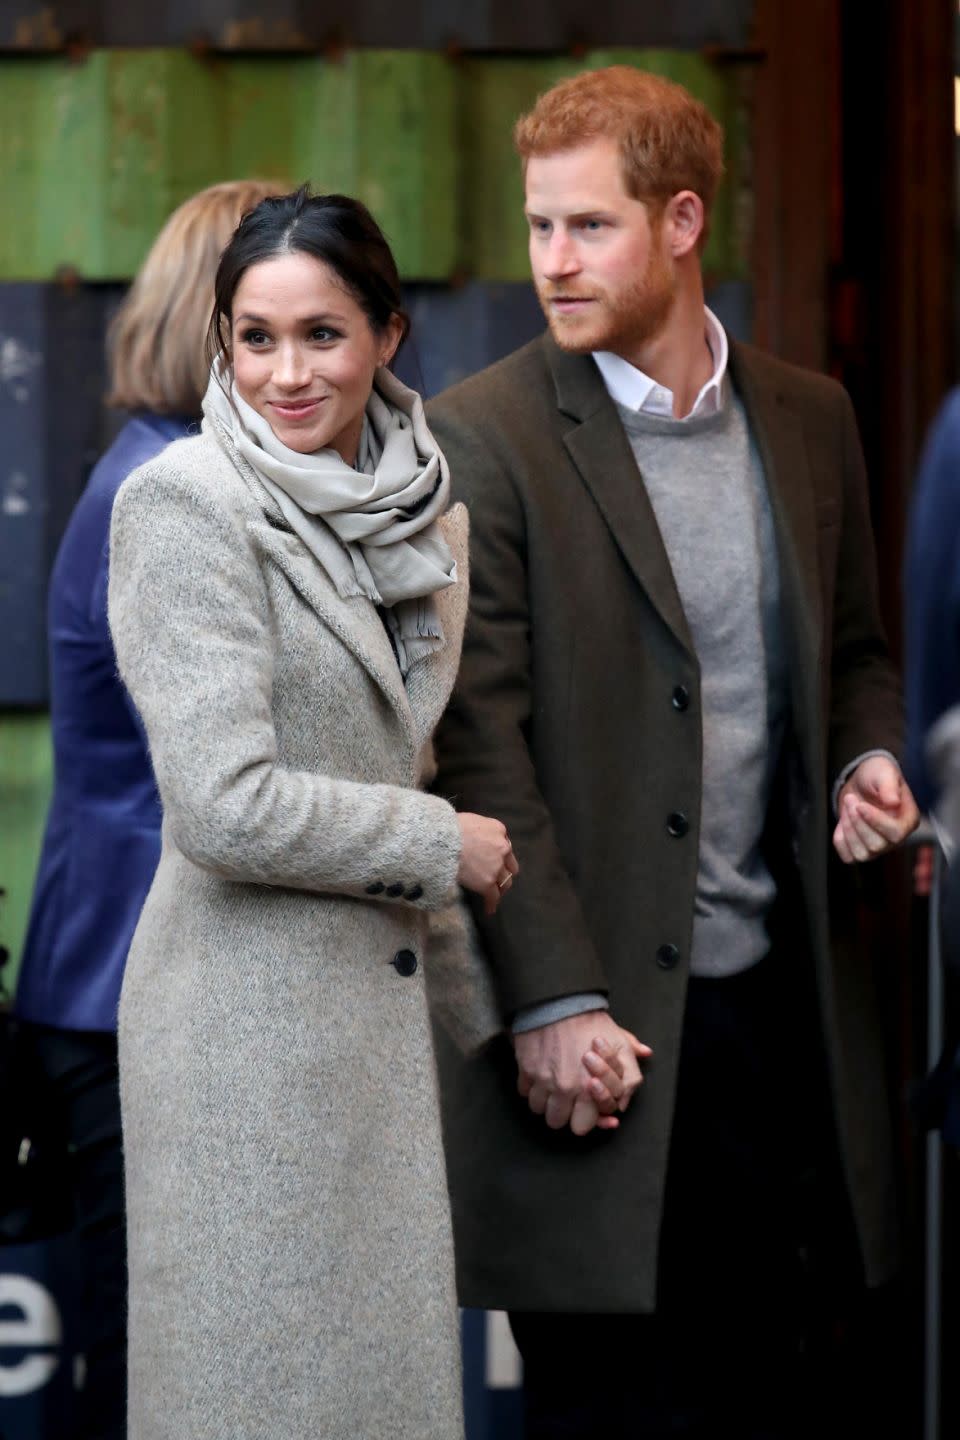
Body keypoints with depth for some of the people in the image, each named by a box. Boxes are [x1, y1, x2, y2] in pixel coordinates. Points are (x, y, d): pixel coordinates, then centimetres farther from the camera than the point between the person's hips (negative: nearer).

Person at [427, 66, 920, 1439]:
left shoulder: (810, 419, 10)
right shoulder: (483, 437, -7)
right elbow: (481, 740, -10)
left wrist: (866, 759, -1)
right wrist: (552, 1003, -15)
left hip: (776, 994, 5)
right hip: (598, 1014, -5)